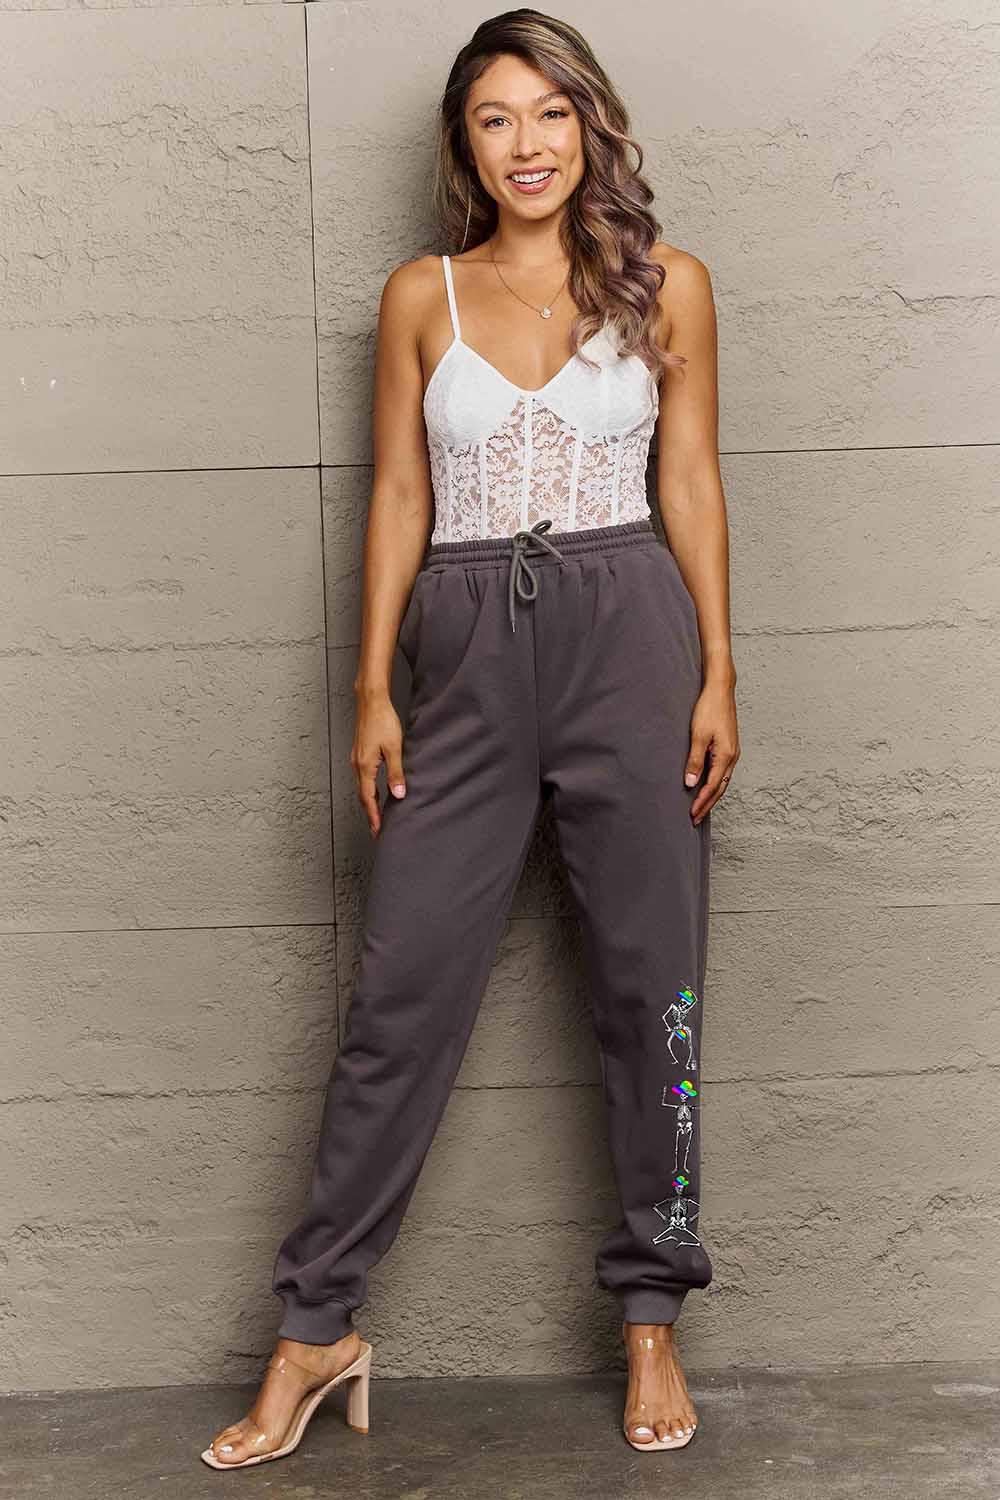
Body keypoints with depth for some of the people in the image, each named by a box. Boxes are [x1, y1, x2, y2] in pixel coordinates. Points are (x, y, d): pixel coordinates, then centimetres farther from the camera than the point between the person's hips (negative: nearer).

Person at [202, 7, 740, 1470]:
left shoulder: (667, 283, 7)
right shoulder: (422, 296, 9)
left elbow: (693, 482, 6)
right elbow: (399, 495, 9)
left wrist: (719, 675, 0)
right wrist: (373, 688, 3)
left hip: (628, 634, 0)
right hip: (467, 648, 1)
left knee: (651, 981, 3)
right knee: (404, 985, 0)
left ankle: (653, 1316, 18)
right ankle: (317, 1326, 11)